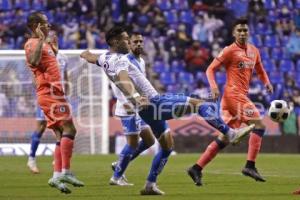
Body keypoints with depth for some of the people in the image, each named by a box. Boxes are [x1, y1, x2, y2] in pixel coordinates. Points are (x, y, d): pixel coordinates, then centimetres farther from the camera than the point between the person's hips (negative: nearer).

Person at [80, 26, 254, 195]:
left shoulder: (104, 59, 13)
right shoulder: (119, 61, -17)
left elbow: (90, 57, 36)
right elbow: (123, 79, -38)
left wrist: (86, 55, 61)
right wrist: (135, 96, -58)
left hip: (149, 109, 10)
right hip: (153, 103, -10)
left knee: (167, 146, 20)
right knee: (201, 105, -12)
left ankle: (150, 185, 19)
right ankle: (230, 134, -15)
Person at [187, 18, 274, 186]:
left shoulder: (254, 51, 16)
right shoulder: (230, 51, -5)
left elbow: (260, 71, 28)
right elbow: (211, 69, -6)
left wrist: (267, 82, 7)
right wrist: (214, 87, -22)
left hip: (242, 96, 8)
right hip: (234, 94, -8)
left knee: (225, 138, 6)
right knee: (259, 125, -14)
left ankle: (197, 168, 7)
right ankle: (250, 166, -14)